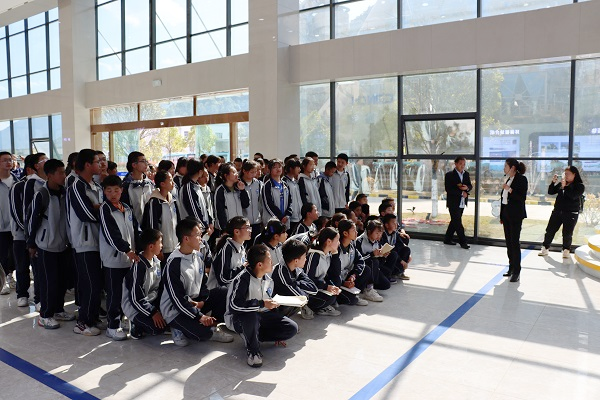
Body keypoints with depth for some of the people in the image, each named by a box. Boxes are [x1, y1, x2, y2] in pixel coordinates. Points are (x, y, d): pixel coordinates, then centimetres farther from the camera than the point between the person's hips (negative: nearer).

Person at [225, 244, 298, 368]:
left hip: (261, 316, 7)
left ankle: (250, 336, -1)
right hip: (238, 318, -7)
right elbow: (234, 304, -32)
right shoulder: (243, 279, -21)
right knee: (251, 316, -42)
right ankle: (253, 350, -15)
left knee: (292, 328, -9)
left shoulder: (269, 280, 4)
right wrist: (262, 304, -28)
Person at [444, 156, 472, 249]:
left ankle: (447, 239, 25)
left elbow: (470, 186, 12)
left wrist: (467, 187, -13)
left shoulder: (466, 174, 10)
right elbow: (448, 189, -16)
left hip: (462, 203, 7)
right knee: (457, 223, -3)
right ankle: (463, 242, 3)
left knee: (455, 221, 13)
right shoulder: (449, 175, -9)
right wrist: (461, 193, -15)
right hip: (453, 203, -7)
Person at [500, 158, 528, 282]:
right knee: (509, 242, 10)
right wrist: (501, 216, 16)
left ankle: (517, 272, -4)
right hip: (506, 213, 8)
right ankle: (512, 268, 18)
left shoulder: (521, 179, -9)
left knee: (515, 242, -7)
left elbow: (522, 197, -15)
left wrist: (510, 189, -23)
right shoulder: (508, 179, 14)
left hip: (516, 215, -8)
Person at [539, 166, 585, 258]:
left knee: (567, 233, 1)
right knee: (550, 230, 4)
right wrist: (553, 182, -7)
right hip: (557, 211, 4)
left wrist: (565, 186, -27)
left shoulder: (580, 186, -6)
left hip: (571, 213, -4)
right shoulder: (561, 183, 5)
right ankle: (545, 249, 12)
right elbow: (550, 192, 7)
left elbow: (573, 196, -22)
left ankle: (566, 250, 18)